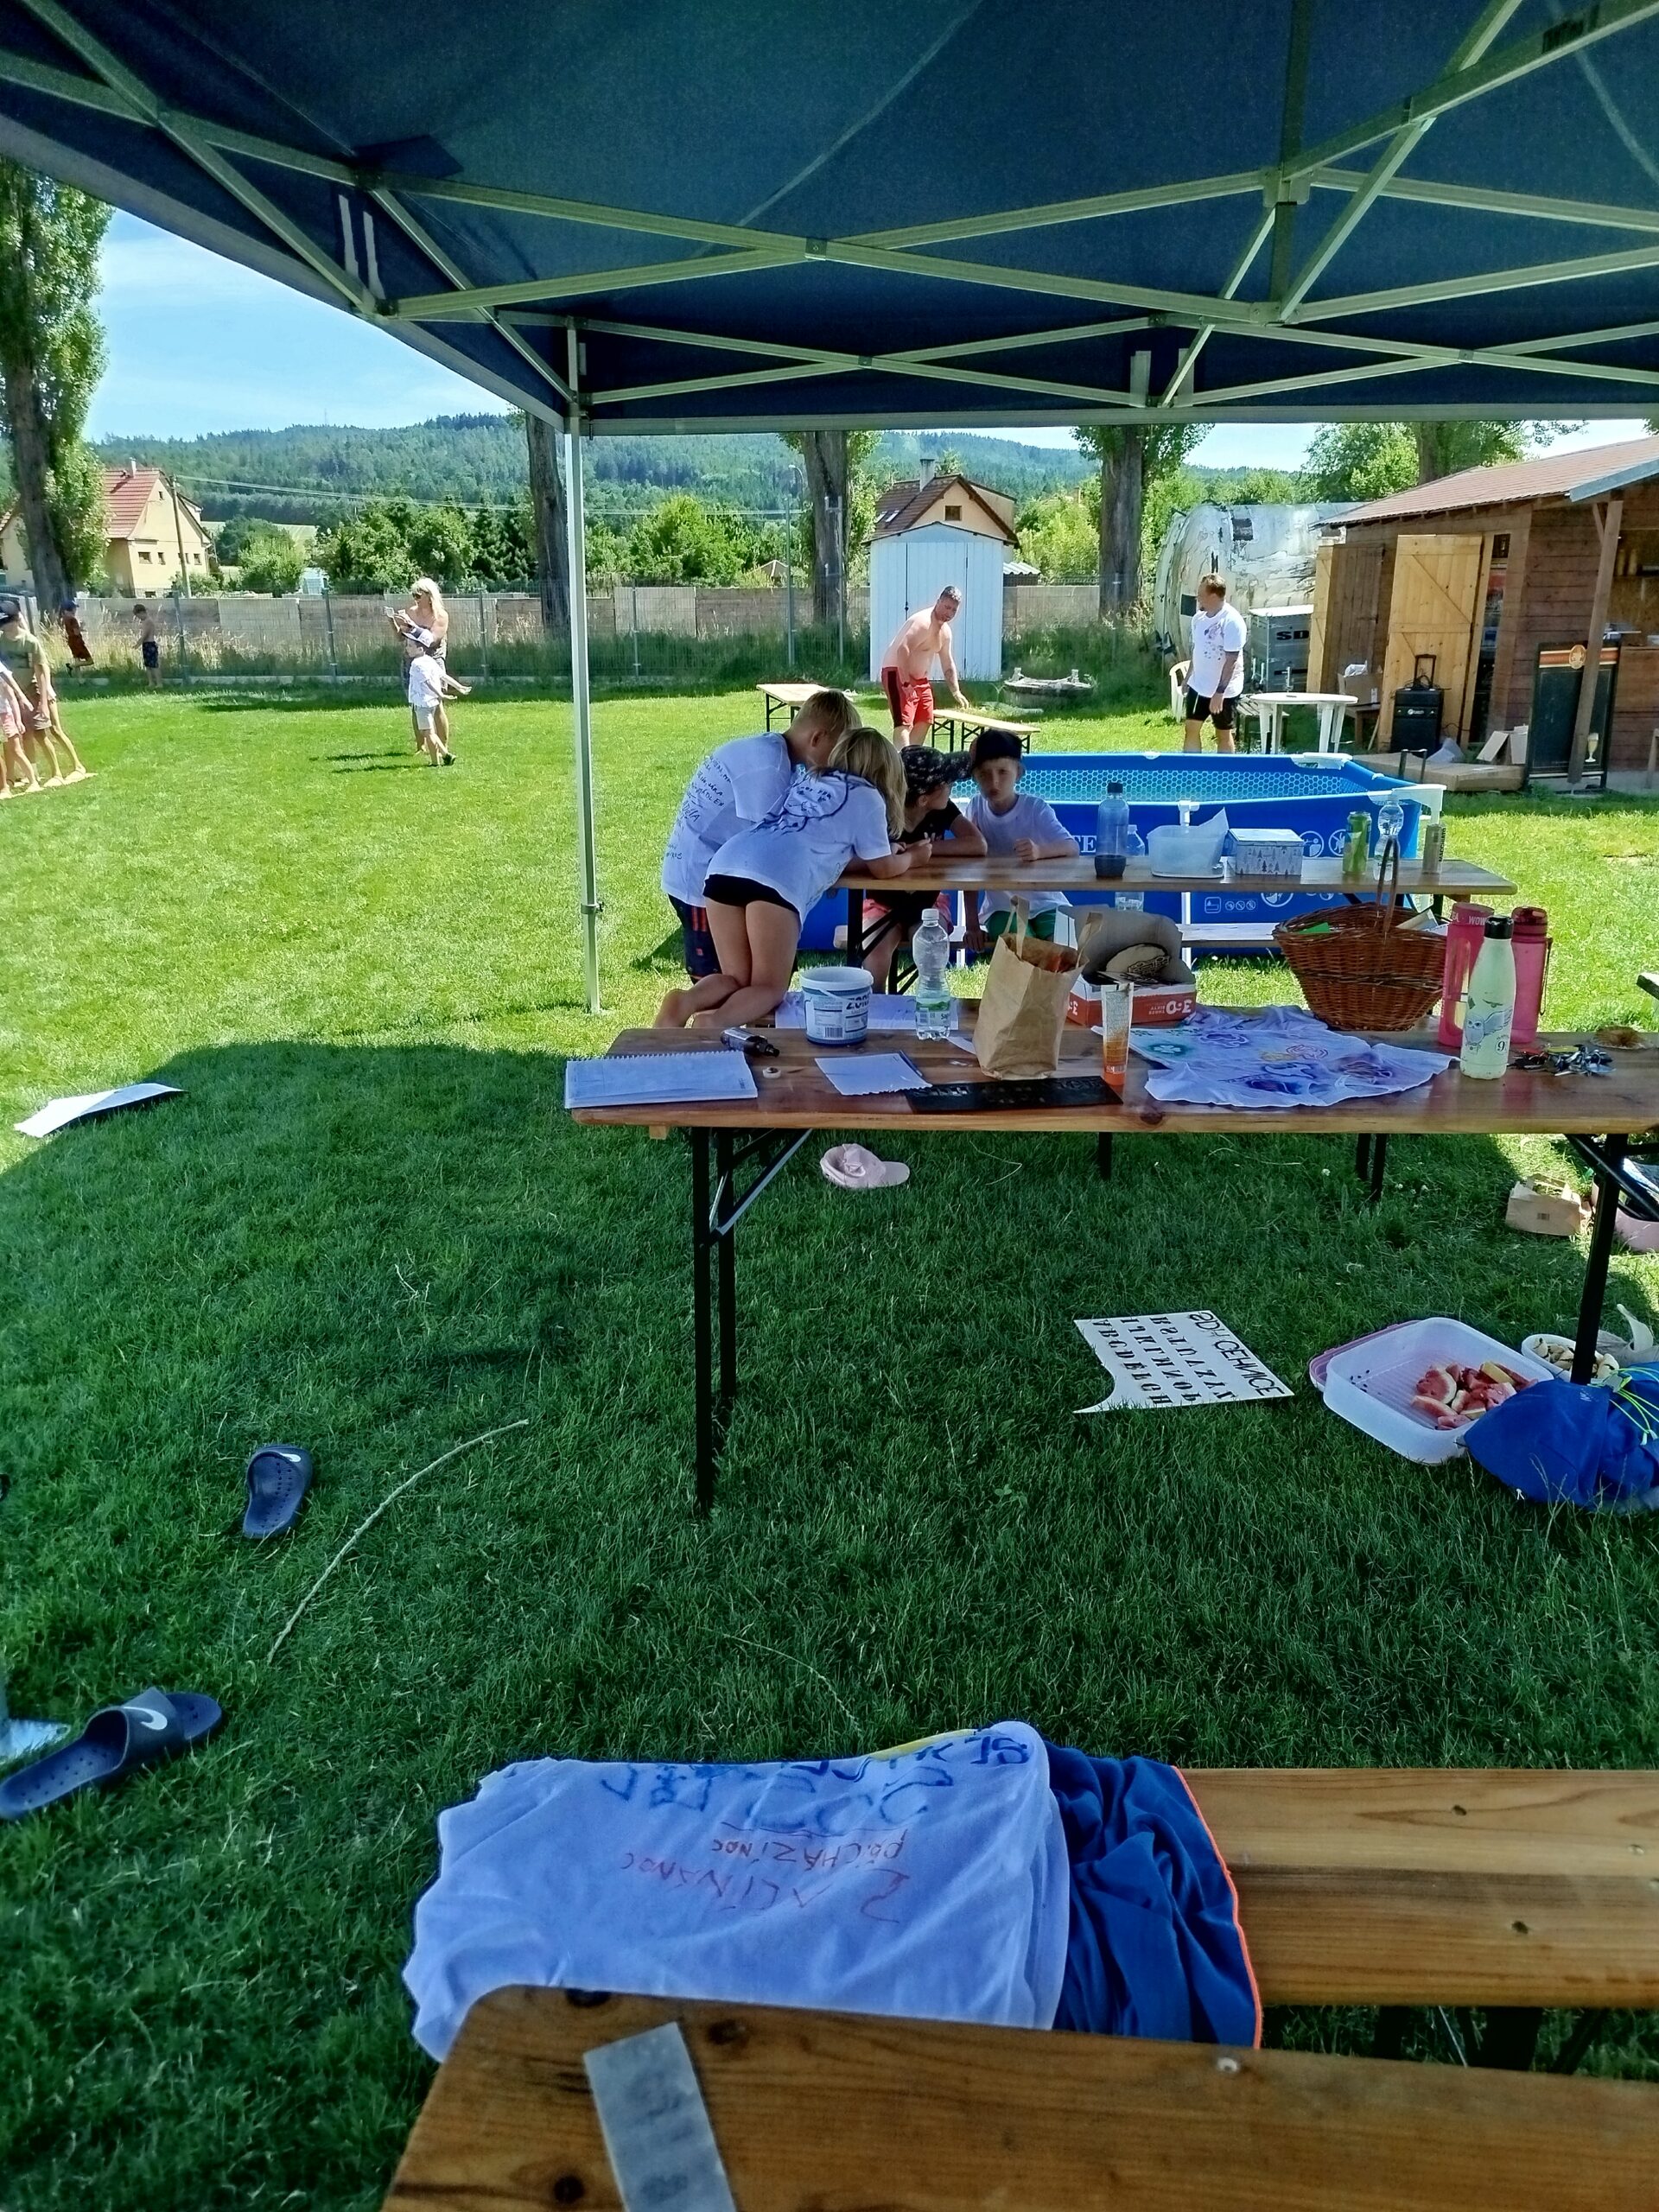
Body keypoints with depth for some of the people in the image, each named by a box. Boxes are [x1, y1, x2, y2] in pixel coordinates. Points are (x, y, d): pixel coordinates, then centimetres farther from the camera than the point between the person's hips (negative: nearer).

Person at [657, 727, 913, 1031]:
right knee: (770, 987, 4)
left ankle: (684, 1003, -16)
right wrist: (912, 856, 42)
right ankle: (717, 1021, -26)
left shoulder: (807, 781, 34)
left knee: (737, 980, 14)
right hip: (778, 879, -6)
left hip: (726, 865, 6)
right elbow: (882, 867, 24)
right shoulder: (867, 796, 17)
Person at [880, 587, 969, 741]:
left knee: (924, 722, 13)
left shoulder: (945, 631, 10)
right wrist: (906, 683, -35)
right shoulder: (924, 623, -21)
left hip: (921, 678, 10)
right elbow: (902, 650, -33)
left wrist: (956, 692, 19)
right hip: (897, 672, -10)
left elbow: (947, 663, 21)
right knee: (904, 723, -21)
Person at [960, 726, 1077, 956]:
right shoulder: (976, 808, -6)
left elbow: (1072, 848, -24)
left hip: (1045, 904, -1)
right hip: (1001, 908, 1)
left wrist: (1040, 851, -46)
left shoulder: (1036, 809, -12)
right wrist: (972, 924, -8)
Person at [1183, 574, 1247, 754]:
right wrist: (1188, 676, 19)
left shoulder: (1232, 621, -22)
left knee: (1223, 735, 6)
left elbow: (1231, 661, -23)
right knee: (1192, 729, 9)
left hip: (1223, 690, -7)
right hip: (1198, 685, 7)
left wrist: (1219, 692, -26)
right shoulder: (1199, 618, 2)